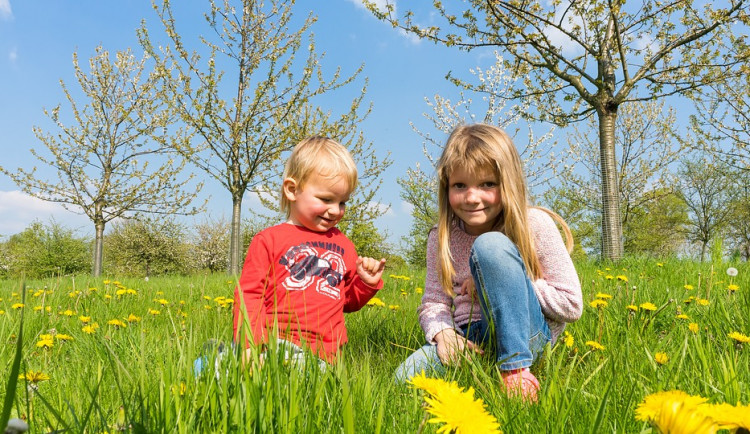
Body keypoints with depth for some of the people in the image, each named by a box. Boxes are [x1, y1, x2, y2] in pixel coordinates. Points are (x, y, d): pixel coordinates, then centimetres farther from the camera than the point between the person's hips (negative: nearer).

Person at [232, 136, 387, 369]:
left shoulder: (342, 244, 20)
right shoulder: (269, 239, 6)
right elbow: (249, 294, 3)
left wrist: (367, 284, 8)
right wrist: (251, 346, -8)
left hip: (324, 354, 3)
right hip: (276, 342, -3)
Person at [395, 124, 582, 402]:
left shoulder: (534, 224, -8)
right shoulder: (441, 238, 2)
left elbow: (571, 305, -9)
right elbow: (433, 302, 3)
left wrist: (501, 281, -15)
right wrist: (443, 332, -20)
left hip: (526, 334, -2)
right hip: (473, 340, 3)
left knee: (490, 245, -27)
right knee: (406, 377, -26)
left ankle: (516, 369, -24)